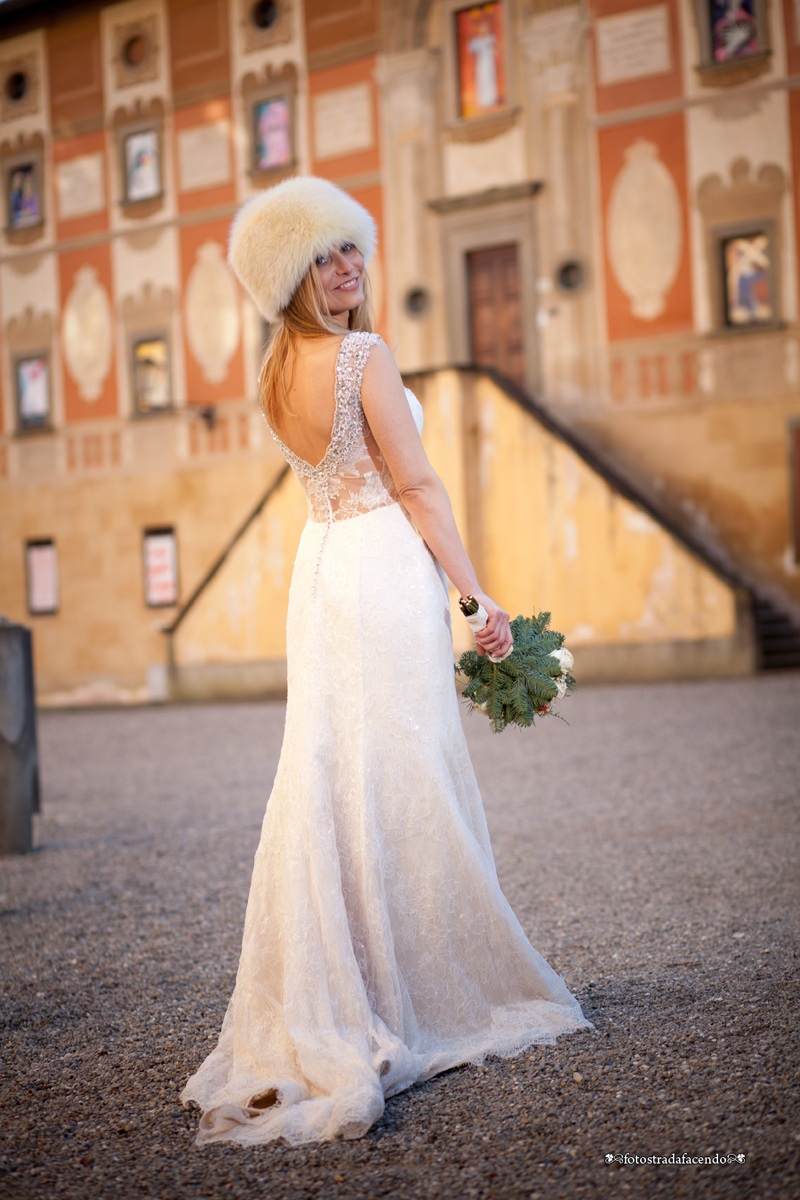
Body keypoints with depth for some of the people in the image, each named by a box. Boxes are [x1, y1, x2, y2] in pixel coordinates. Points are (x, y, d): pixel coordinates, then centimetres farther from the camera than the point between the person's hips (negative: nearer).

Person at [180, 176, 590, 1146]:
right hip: (386, 569, -8)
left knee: (327, 782, 8)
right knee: (402, 784, -2)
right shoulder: (364, 356, -11)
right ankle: (424, 995, 6)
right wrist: (479, 599, -10)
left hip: (319, 569, 8)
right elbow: (417, 489, -13)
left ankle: (323, 1007, 12)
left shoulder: (278, 375, 12)